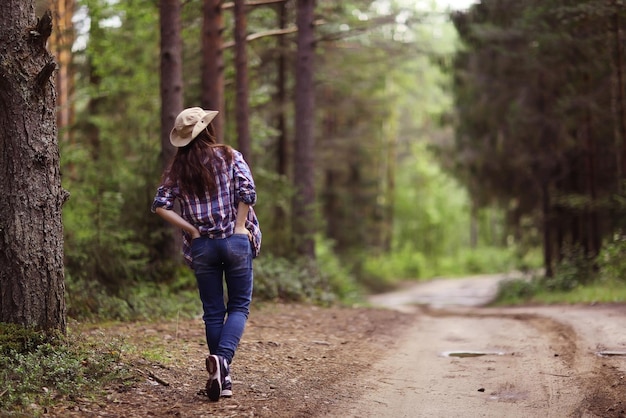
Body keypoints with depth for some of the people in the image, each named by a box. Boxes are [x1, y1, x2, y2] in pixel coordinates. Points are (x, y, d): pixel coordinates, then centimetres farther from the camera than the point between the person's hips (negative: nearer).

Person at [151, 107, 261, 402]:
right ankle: (223, 357, -21)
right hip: (235, 241, -2)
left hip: (202, 246, 2)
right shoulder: (229, 156, 0)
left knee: (213, 311, 11)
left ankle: (222, 378, 12)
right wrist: (239, 226, -6)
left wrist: (192, 229, 1)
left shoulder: (178, 168, 6)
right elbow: (247, 192, -13)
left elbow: (160, 206, -3)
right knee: (239, 306, 5)